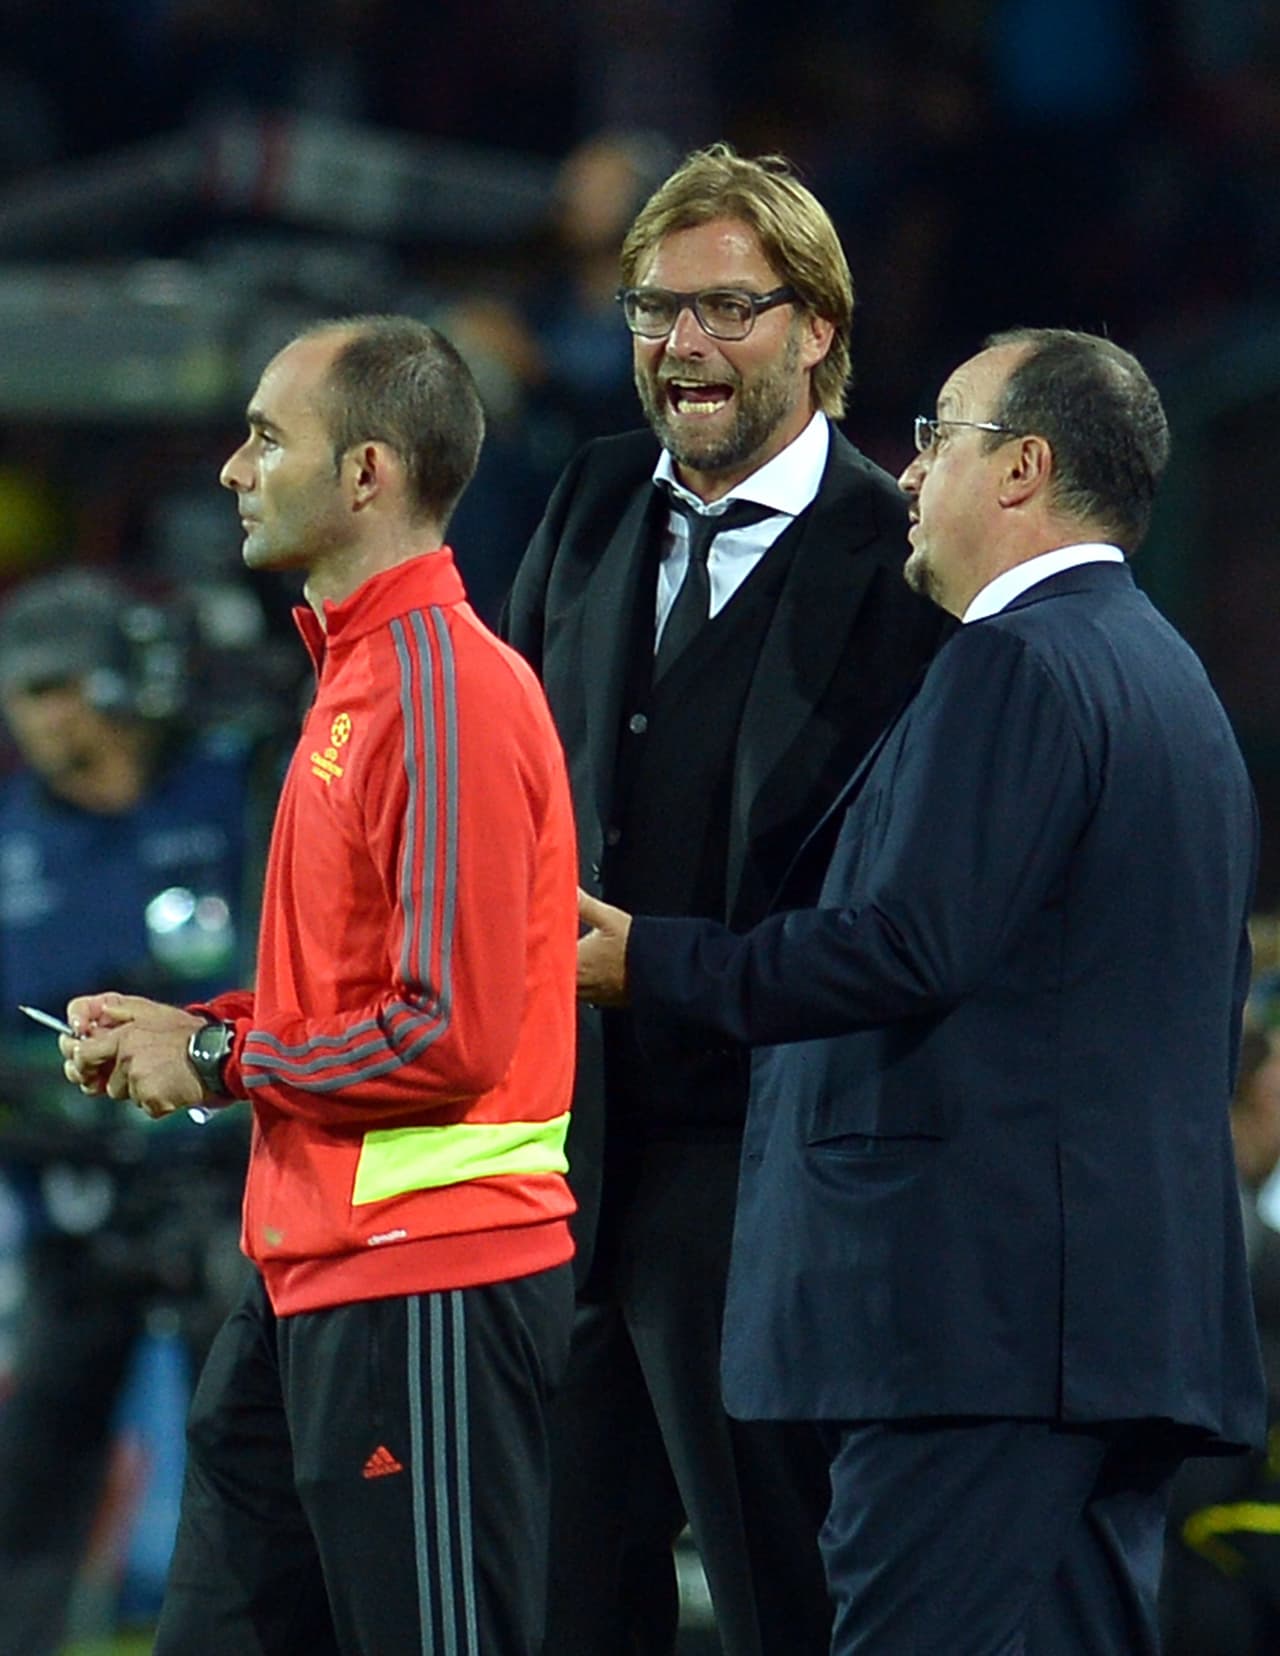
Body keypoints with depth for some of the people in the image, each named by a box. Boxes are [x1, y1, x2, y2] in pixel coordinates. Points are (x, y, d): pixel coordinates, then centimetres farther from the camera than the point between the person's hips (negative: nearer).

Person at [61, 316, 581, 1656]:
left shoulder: (449, 696, -17)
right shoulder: (358, 669, 16)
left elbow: (449, 1033, -21)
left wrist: (215, 1060, -10)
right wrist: (180, 1032, 10)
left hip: (428, 1286, -10)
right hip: (308, 1278, 10)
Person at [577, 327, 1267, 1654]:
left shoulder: (1016, 663, -10)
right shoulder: (1169, 677, 21)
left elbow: (910, 946, -19)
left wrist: (654, 968, -9)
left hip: (981, 1295, -10)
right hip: (1141, 1306, 10)